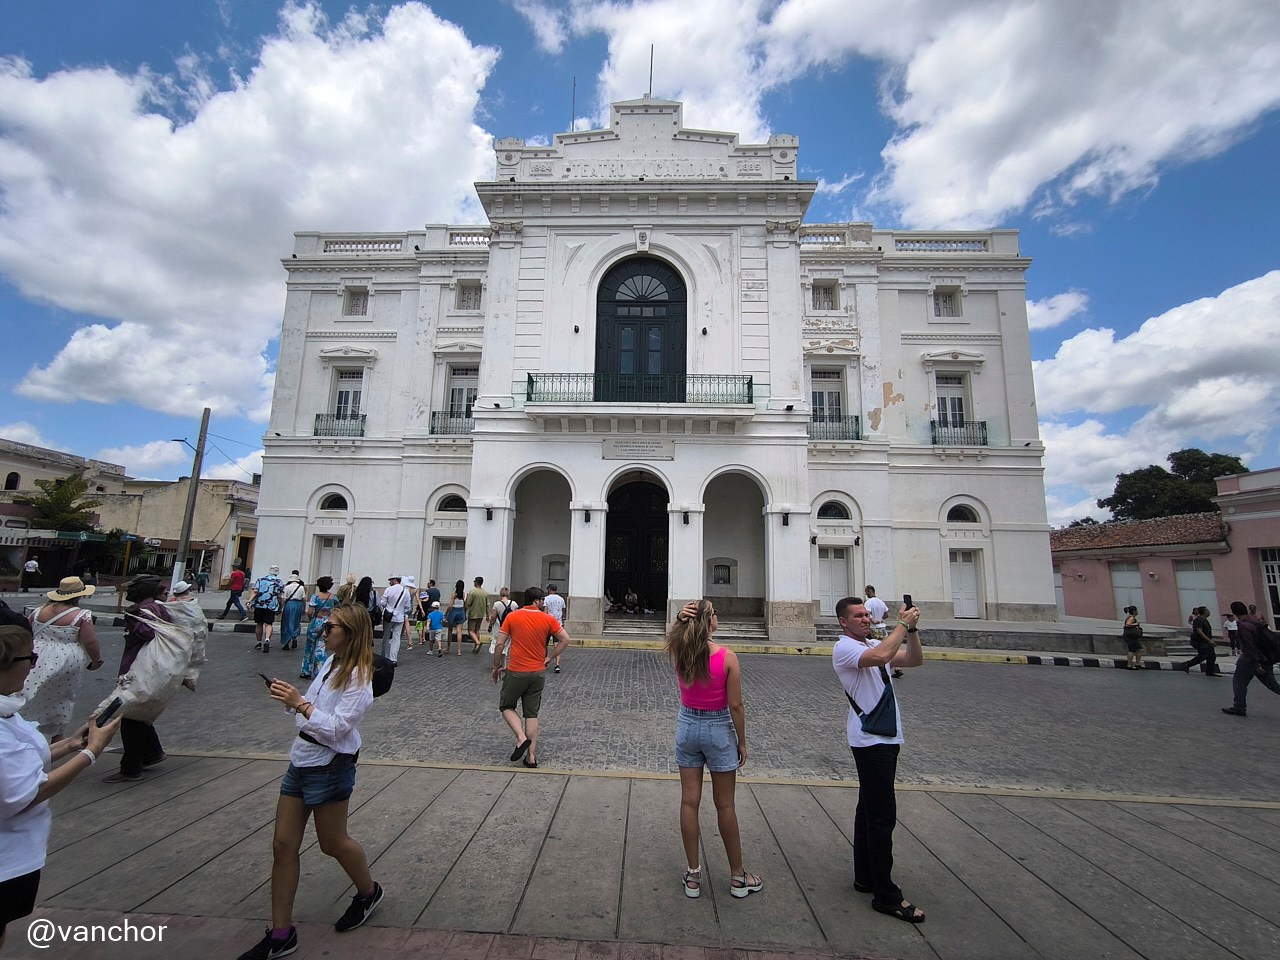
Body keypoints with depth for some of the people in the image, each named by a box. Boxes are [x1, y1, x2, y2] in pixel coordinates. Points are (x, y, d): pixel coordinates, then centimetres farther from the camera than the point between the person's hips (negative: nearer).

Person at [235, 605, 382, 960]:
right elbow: (312, 712, 13)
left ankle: (368, 891, 38)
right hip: (301, 760, 8)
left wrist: (300, 703, -27)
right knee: (283, 845, 11)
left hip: (329, 767, -8)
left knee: (333, 842, 11)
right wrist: (290, 699, -5)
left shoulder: (358, 677, -21)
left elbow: (336, 728, -25)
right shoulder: (331, 662, 5)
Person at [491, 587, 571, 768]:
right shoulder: (548, 619, -3)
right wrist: (549, 658, 4)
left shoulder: (511, 617, -4)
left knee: (506, 706, 18)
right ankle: (531, 756, 11)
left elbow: (500, 644, -4)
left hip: (516, 672, -2)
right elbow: (565, 640, -4)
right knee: (532, 714, 11)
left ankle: (521, 738, -2)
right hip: (538, 673, 2)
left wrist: (496, 667, 8)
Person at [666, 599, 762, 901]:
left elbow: (673, 635, 11)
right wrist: (742, 742, -1)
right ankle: (738, 877, 30)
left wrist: (680, 618, -11)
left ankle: (693, 876, 25)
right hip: (718, 729, -3)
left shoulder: (678, 653, -11)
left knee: (689, 802, 12)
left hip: (687, 726, 3)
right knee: (725, 806, 12)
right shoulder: (727, 657, -20)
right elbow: (735, 706, -15)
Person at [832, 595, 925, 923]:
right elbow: (881, 656, -33)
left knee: (870, 810, 17)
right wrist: (902, 625, -22)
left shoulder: (874, 643, 13)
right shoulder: (844, 648, -15)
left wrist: (912, 629, -7)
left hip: (885, 738, 9)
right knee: (883, 816, -4)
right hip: (871, 740, -9)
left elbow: (915, 660, 8)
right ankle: (886, 896, 6)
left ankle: (865, 877, 29)